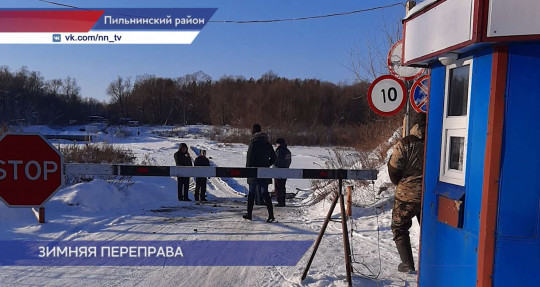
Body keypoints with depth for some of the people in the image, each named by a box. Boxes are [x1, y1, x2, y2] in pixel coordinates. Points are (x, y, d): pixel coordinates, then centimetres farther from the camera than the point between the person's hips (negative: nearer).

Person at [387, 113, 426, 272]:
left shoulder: (405, 144, -13)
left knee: (400, 228, 11)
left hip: (408, 194, -4)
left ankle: (407, 264, 10)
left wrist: (399, 183, 11)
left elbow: (394, 169, -9)